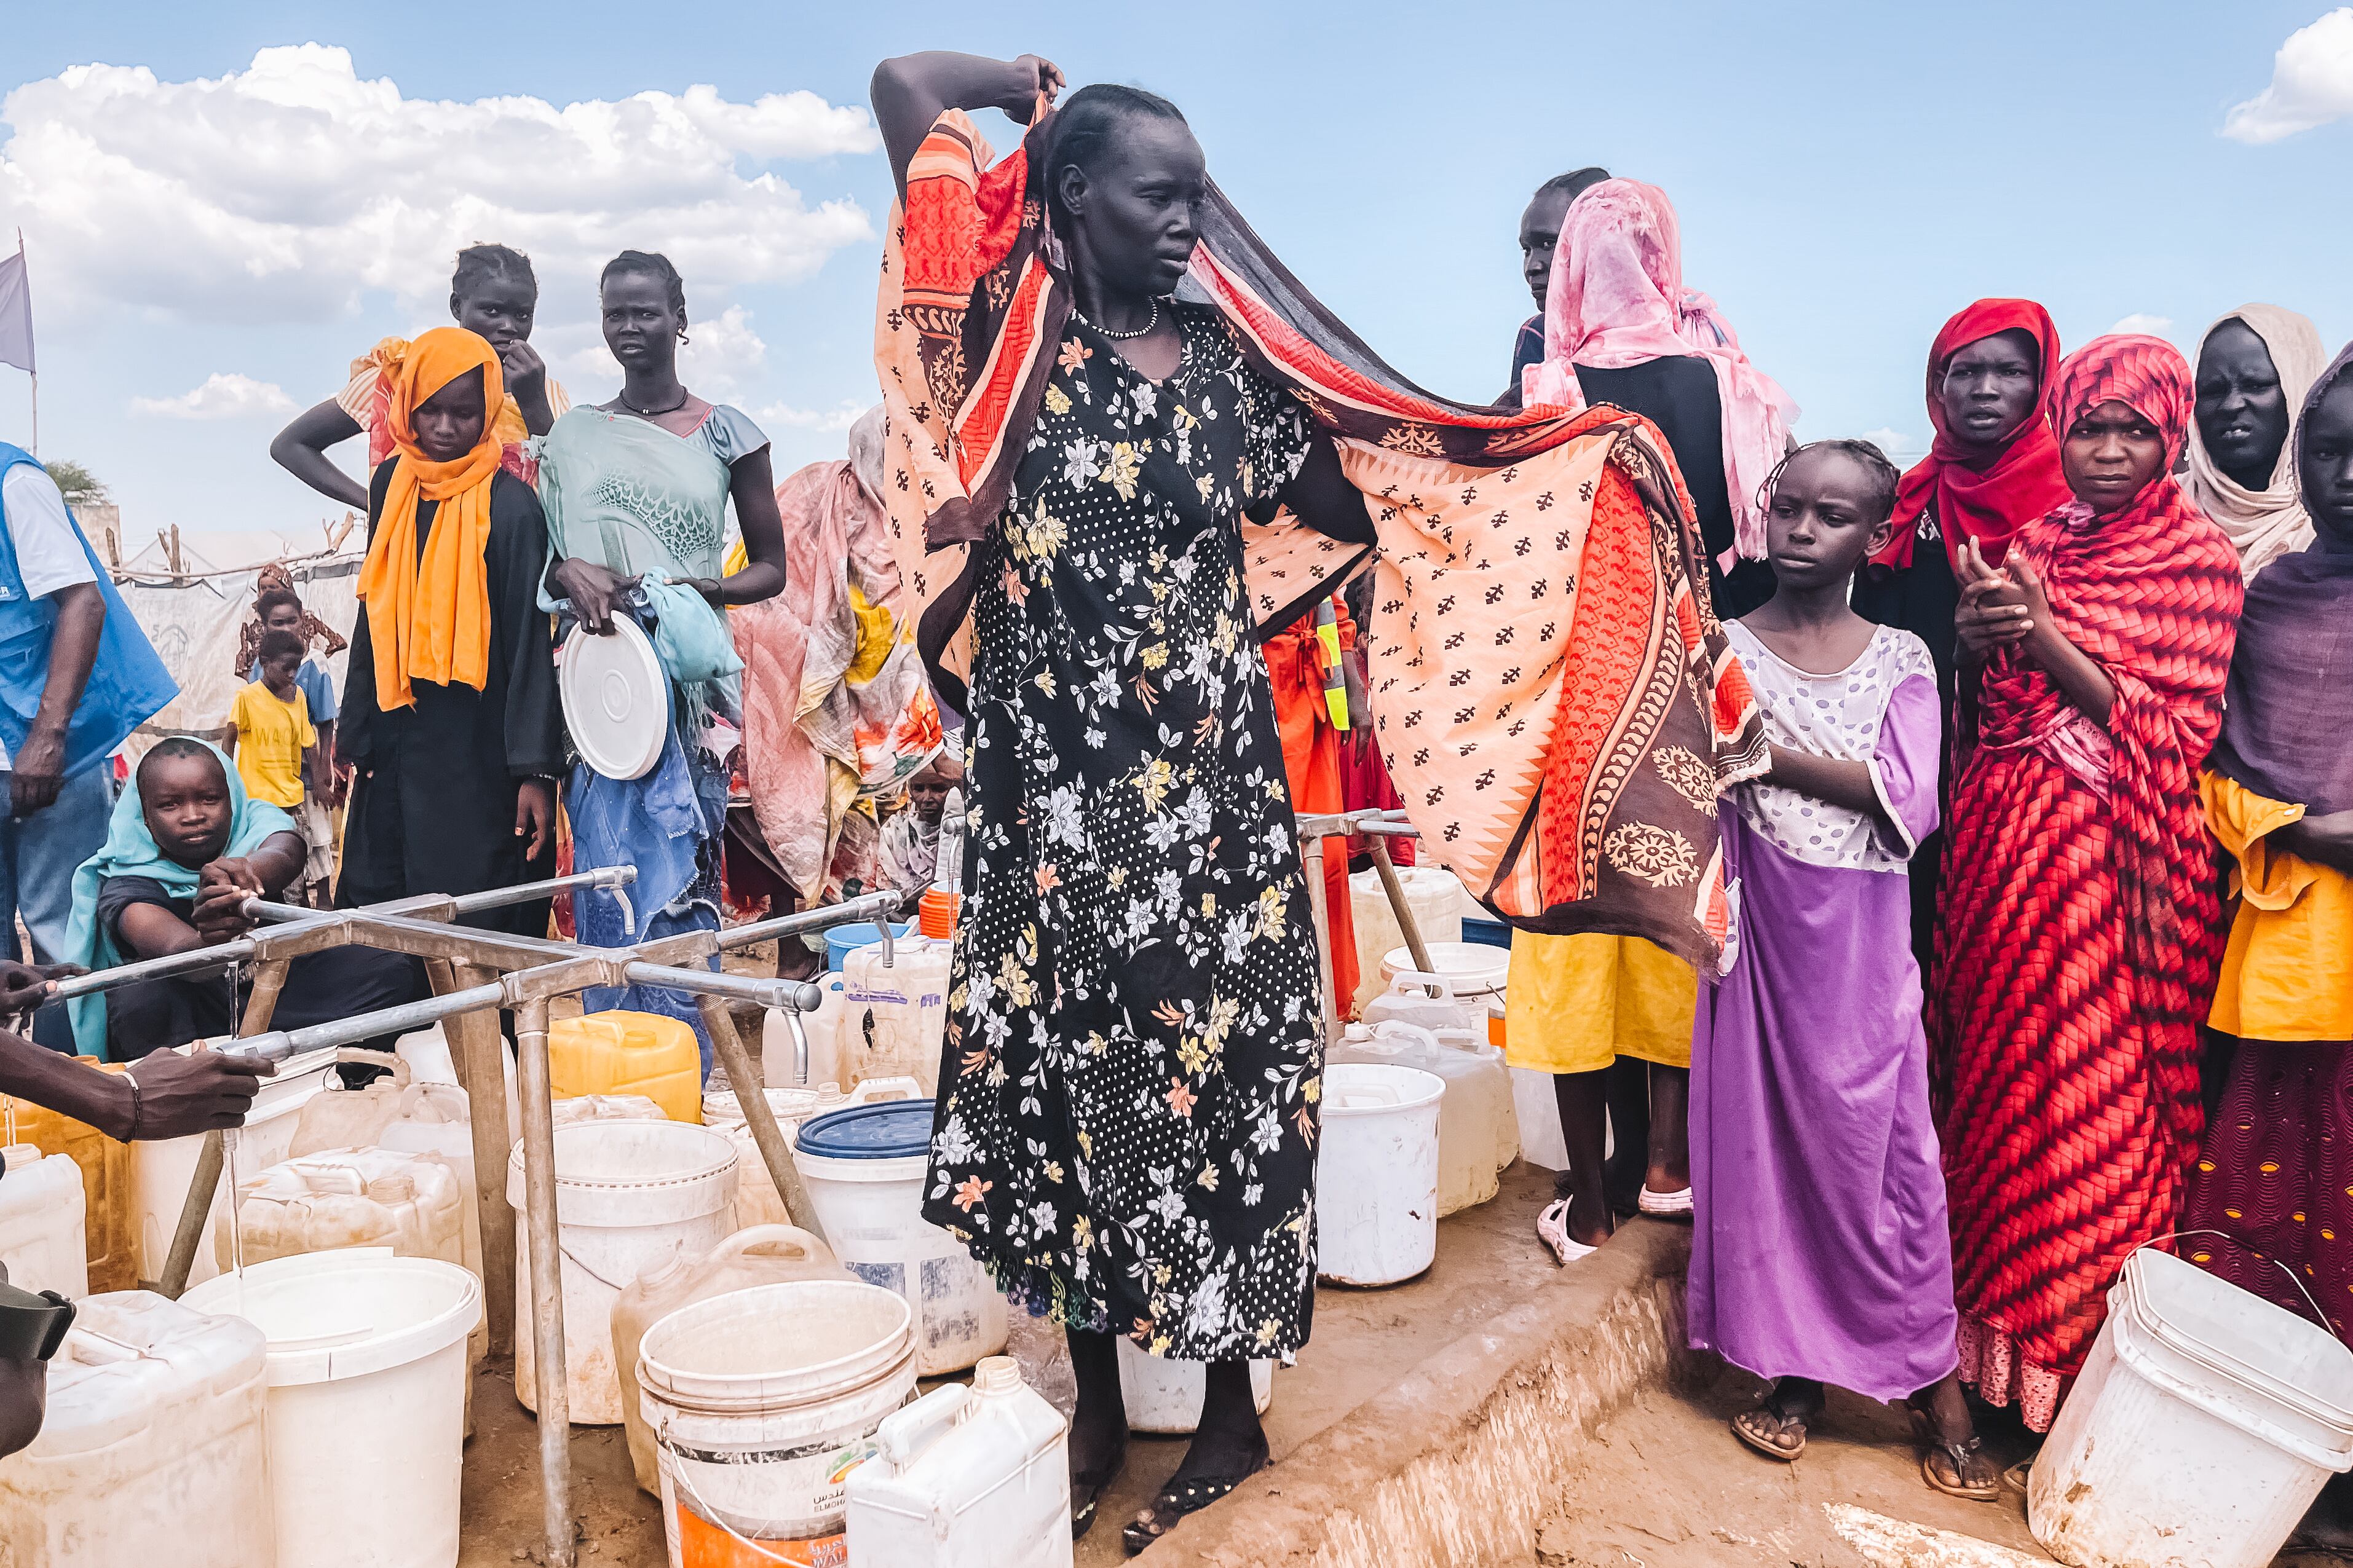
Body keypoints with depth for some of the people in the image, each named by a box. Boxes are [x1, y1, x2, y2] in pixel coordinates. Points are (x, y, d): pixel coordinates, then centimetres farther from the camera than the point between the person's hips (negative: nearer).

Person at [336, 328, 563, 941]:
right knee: (374, 915, 10)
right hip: (399, 743, 6)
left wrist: (534, 770, -15)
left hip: (479, 754, -6)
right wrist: (357, 731, 12)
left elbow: (529, 639, -11)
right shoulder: (392, 484, 7)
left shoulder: (510, 504, -10)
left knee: (474, 927, -1)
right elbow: (376, 617, 13)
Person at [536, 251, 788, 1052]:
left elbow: (772, 567, 6)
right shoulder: (573, 436, 14)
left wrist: (697, 589, -12)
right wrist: (569, 573, -8)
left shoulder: (726, 433, 5)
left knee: (678, 880, -5)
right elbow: (540, 557, 15)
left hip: (689, 683, -2)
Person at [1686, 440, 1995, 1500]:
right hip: (1758, 926, 0)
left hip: (1864, 936, 0)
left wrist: (1775, 757, -17)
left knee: (1882, 1149, 3)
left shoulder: (1900, 659, 4)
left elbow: (1911, 801, -9)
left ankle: (1936, 1386, 17)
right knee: (1759, 1134, 5)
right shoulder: (1722, 647, 3)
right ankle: (1791, 1368, 20)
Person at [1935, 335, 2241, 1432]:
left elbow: (2181, 733, -8)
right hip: (2002, 836, 4)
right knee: (1995, 1072, 9)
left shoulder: (2198, 559, 0)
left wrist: (2053, 645, -19)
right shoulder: (2034, 544, 12)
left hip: (2109, 856, -4)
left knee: (2093, 1096, -4)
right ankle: (1996, 1321, 24)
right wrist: (1973, 633, -10)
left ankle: (2078, 1339, 12)